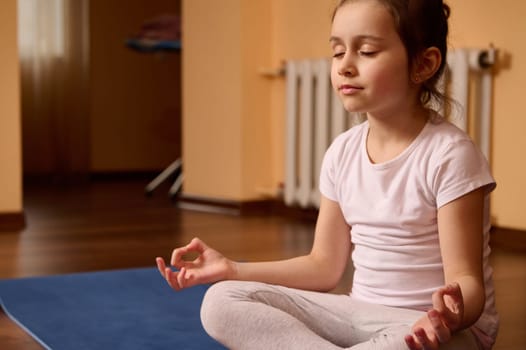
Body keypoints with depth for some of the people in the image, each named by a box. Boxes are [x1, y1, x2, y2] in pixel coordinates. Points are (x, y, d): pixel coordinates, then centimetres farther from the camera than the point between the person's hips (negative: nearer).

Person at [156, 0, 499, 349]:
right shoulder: (342, 152, 3)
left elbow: (467, 280, -16)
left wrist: (452, 314, -41)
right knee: (223, 302, -12)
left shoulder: (449, 154, -15)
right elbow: (324, 267, 10)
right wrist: (231, 269, 1)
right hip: (361, 315, 6)